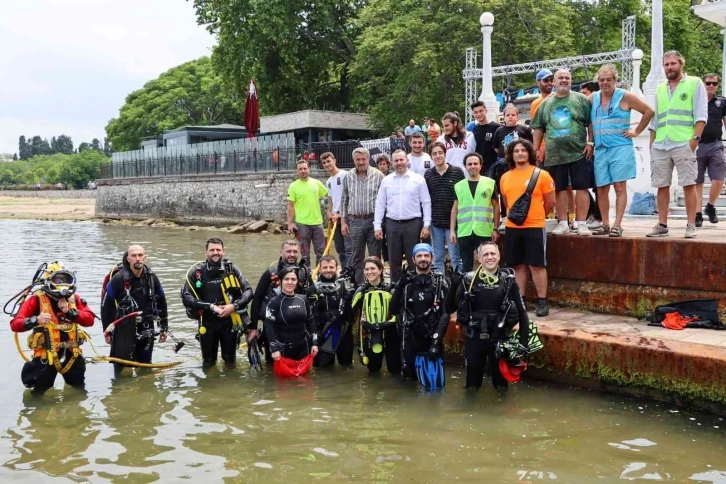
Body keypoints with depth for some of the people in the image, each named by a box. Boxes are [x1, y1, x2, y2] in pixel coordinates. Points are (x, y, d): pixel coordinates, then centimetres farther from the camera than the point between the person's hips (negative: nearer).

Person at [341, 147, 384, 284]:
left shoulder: (378, 175, -2)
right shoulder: (348, 176, 7)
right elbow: (344, 201, 12)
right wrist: (343, 221, 7)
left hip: (373, 221, -2)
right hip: (355, 221, 2)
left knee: (375, 256, 3)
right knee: (357, 257, 8)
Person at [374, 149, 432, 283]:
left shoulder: (418, 179, 1)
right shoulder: (386, 180, 7)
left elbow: (426, 203, 1)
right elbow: (380, 204, 8)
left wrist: (426, 225, -6)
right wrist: (377, 226, 2)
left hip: (413, 223, -2)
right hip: (392, 224, 2)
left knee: (414, 258, 2)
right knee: (394, 259, 8)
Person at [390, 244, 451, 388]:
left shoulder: (440, 282, 2)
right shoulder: (405, 281, 7)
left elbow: (446, 313, -6)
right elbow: (393, 310, -1)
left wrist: (436, 339, -16)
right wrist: (400, 286, -12)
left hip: (431, 339, -2)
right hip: (410, 338, 2)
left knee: (435, 384, -6)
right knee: (409, 379, 9)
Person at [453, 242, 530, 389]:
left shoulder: (508, 280, -4)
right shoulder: (469, 279, -5)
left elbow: (522, 312, -4)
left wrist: (524, 342, -7)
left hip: (499, 338, 0)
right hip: (474, 338, 0)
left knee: (501, 383, 13)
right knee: (472, 383, 14)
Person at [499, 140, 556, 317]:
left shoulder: (541, 175, -4)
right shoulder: (505, 177, 8)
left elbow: (550, 202, 1)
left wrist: (535, 215, 10)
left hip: (535, 227, -4)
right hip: (512, 227, 4)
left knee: (537, 265, -2)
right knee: (517, 265, 10)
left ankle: (542, 302, 5)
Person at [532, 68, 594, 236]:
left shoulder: (581, 100, 4)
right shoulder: (545, 104, 12)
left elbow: (591, 123, 2)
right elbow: (539, 128, 15)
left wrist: (590, 143, -6)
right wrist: (536, 149, 10)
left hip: (579, 153, -2)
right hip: (554, 155, 2)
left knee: (581, 188, -2)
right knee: (559, 189, 6)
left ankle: (582, 223, 4)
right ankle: (563, 223, 15)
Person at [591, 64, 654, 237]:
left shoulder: (625, 96, -1)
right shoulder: (592, 98, 11)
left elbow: (648, 111, 2)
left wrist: (637, 131, 0)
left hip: (620, 147, -4)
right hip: (600, 149, 5)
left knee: (620, 186, -7)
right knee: (601, 189, 5)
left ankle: (617, 225, -9)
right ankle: (605, 224, 14)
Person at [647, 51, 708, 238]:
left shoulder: (695, 83, 5)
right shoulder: (660, 89, 20)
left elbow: (701, 114, -3)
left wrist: (695, 138, -13)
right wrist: (652, 143, 14)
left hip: (683, 144, -5)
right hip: (660, 146, 5)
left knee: (688, 185, -5)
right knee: (661, 186, 5)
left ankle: (691, 226, -2)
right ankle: (662, 225, 11)